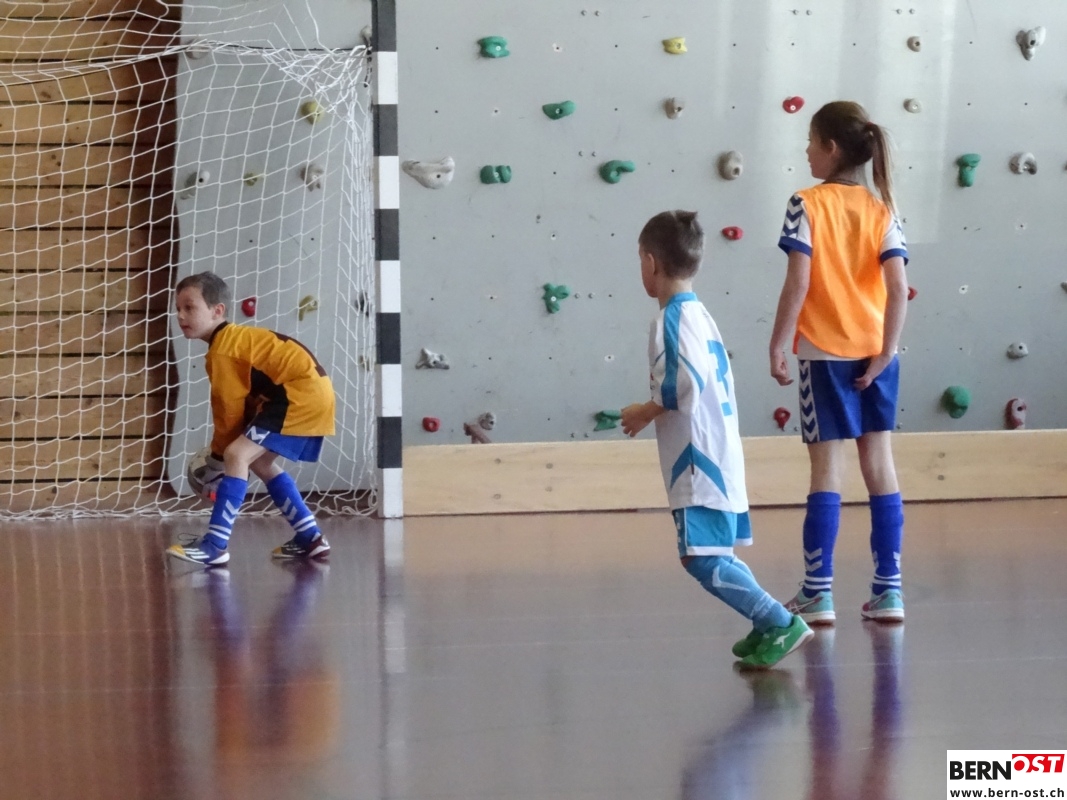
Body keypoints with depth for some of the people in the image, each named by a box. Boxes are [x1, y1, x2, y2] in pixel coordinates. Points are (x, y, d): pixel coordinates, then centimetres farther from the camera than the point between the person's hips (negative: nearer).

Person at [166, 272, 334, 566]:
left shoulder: (223, 350, -11)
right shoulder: (234, 338, 19)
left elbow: (232, 407, -8)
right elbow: (239, 403, 22)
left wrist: (218, 455, 4)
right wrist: (221, 449, 16)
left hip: (301, 393, -11)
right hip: (313, 392, 11)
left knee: (238, 454, -16)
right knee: (260, 462, 23)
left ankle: (215, 544, -20)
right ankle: (310, 538, 25)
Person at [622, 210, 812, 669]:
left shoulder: (670, 319, -13)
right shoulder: (699, 313, 16)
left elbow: (684, 386, -24)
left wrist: (646, 412, -10)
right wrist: (655, 410, 14)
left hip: (700, 461, -10)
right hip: (718, 454, 10)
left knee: (700, 557, -13)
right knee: (713, 555, 18)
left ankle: (779, 623, -16)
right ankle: (767, 625, 19)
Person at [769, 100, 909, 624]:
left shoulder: (807, 206, -8)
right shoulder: (881, 211, 3)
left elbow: (798, 283, -15)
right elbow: (898, 287, -7)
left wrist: (777, 346, -9)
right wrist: (886, 350, -4)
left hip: (825, 354, -3)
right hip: (875, 353, 3)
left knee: (826, 469, 1)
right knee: (880, 466, 7)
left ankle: (819, 593, 2)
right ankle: (888, 590, 8)